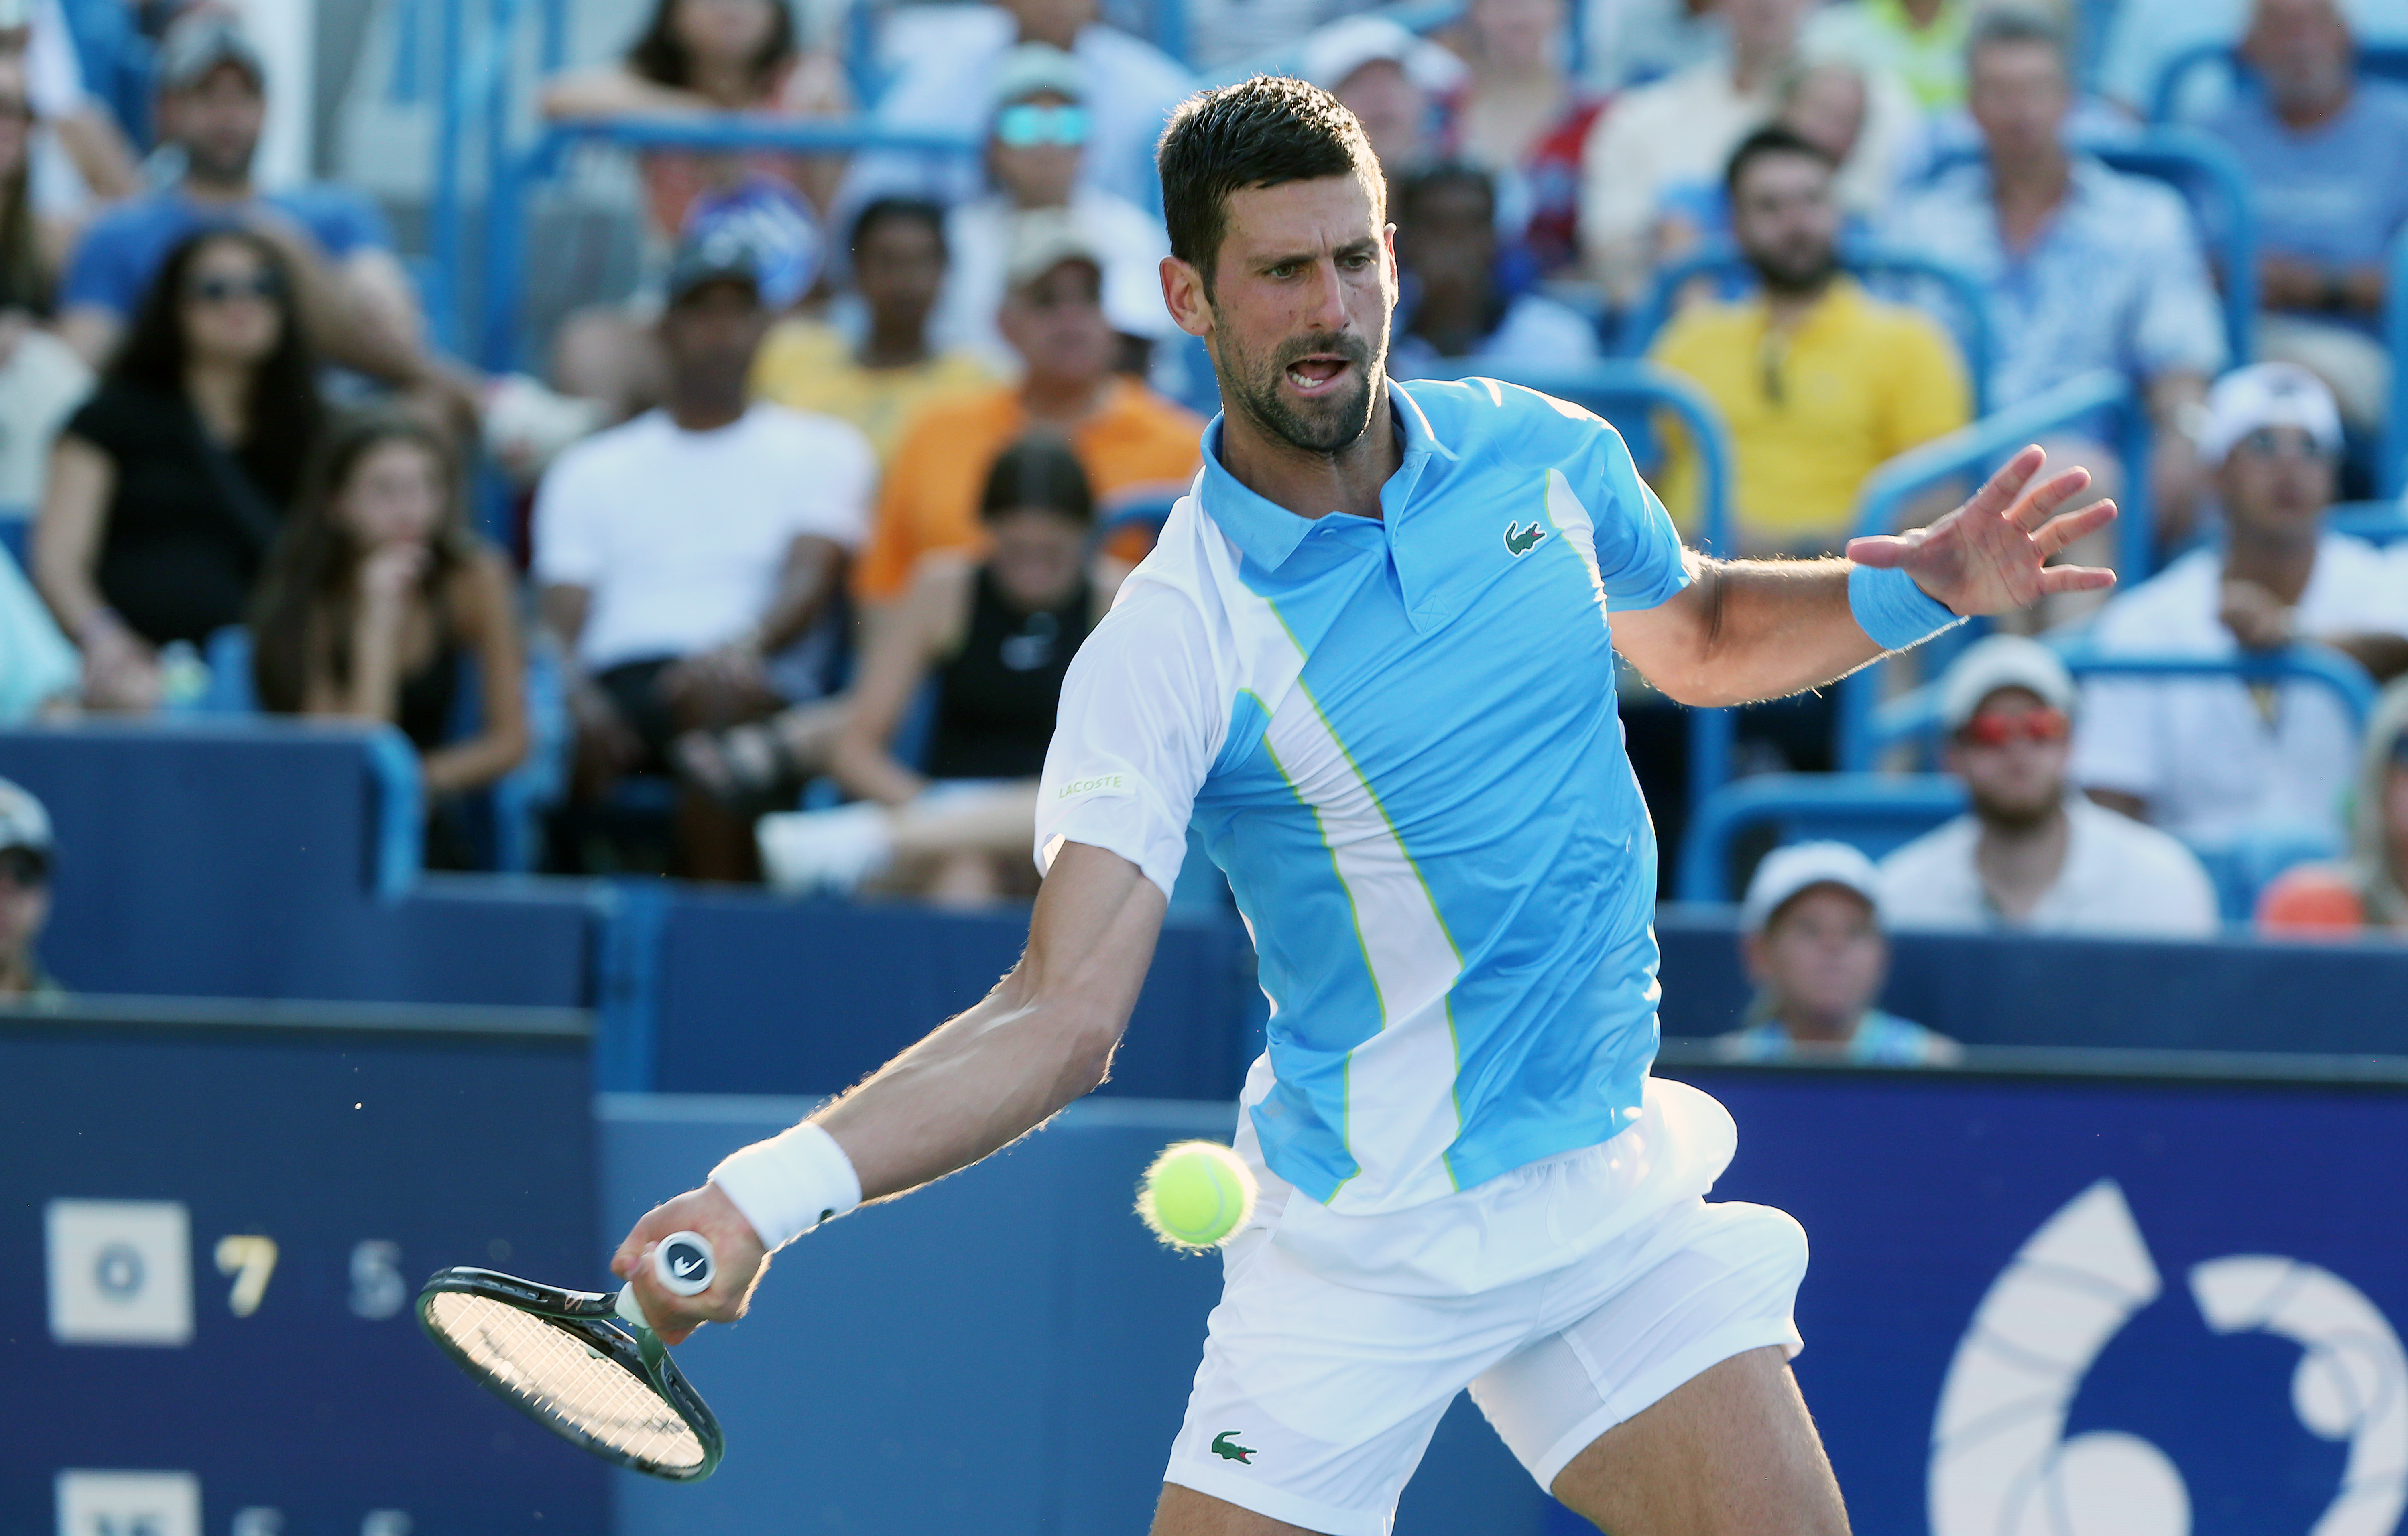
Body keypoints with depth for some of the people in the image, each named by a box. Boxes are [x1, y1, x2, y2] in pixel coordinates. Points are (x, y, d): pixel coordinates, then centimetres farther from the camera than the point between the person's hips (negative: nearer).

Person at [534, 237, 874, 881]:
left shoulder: (822, 449, 20)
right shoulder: (591, 470, 25)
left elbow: (812, 579, 2)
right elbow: (561, 619, 13)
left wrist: (746, 645, -22)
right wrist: (576, 697, -12)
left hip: (756, 680, -2)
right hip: (615, 679, 2)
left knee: (723, 706, -40)